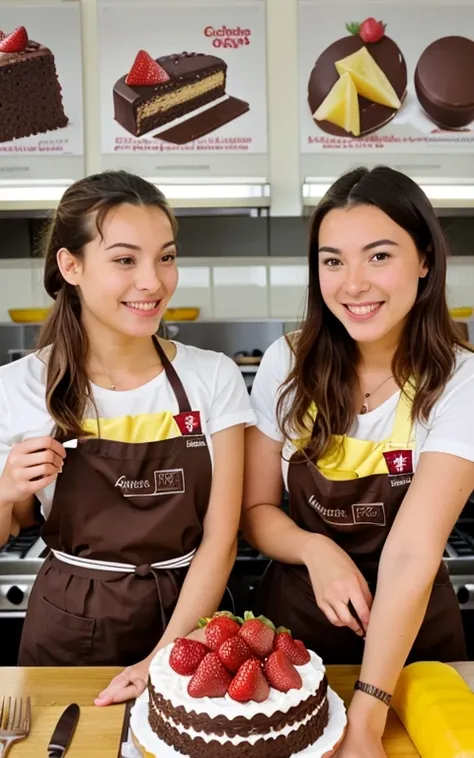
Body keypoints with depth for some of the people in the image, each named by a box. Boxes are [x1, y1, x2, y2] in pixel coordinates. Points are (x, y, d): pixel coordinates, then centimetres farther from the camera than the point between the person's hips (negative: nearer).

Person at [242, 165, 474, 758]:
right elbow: (256, 508, -3)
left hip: (411, 635, -2)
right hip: (293, 620, 3)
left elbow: (412, 553, -26)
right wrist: (316, 550, -23)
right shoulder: (287, 364, -12)